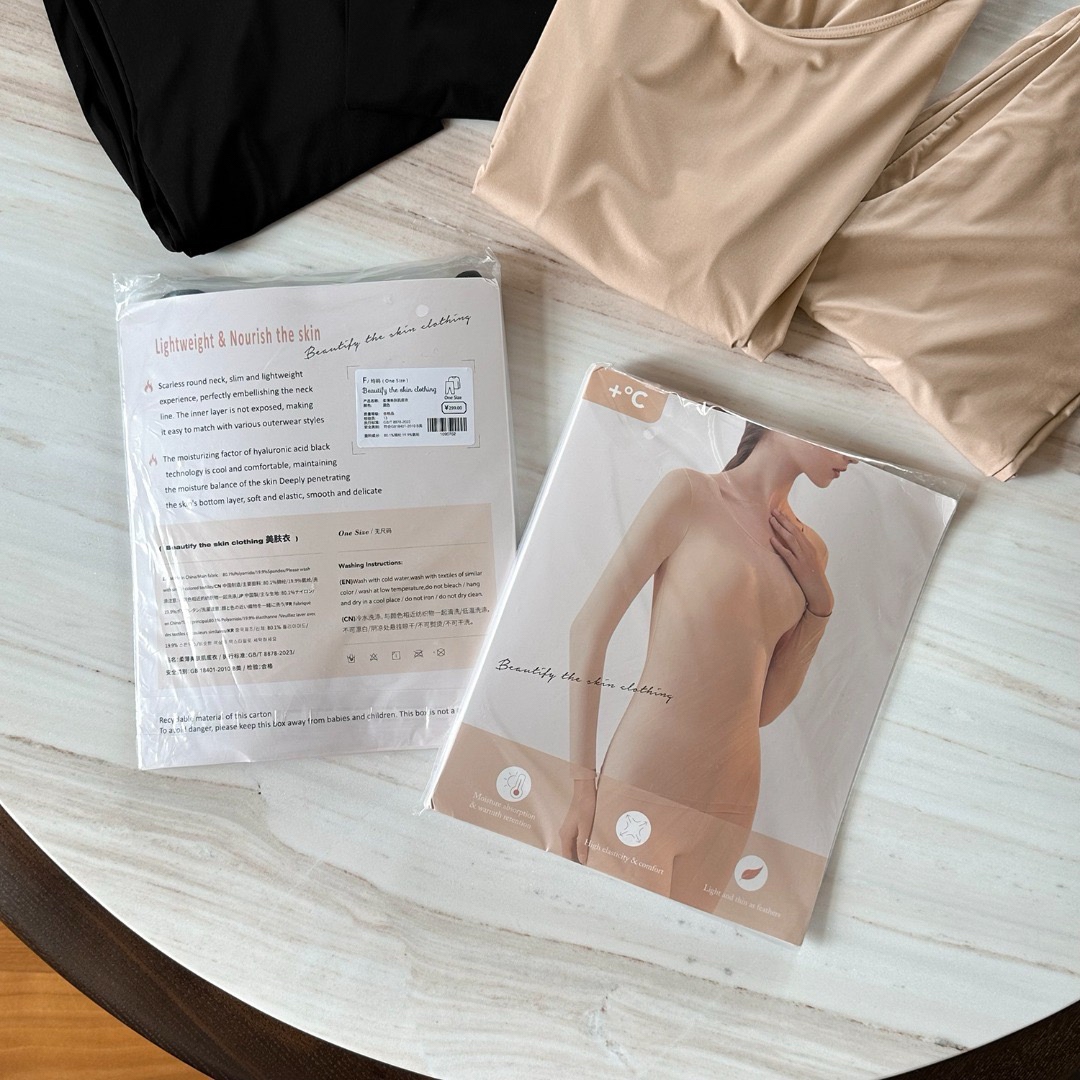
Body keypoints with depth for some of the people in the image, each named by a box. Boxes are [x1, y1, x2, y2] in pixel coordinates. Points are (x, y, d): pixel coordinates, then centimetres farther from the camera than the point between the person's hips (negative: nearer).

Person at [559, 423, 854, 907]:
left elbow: (763, 708, 13)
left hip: (730, 801, 6)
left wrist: (819, 607, 3)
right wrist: (582, 783, -11)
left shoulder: (808, 551, 11)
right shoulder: (690, 493, -5)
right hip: (639, 787, -5)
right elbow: (589, 627, -9)